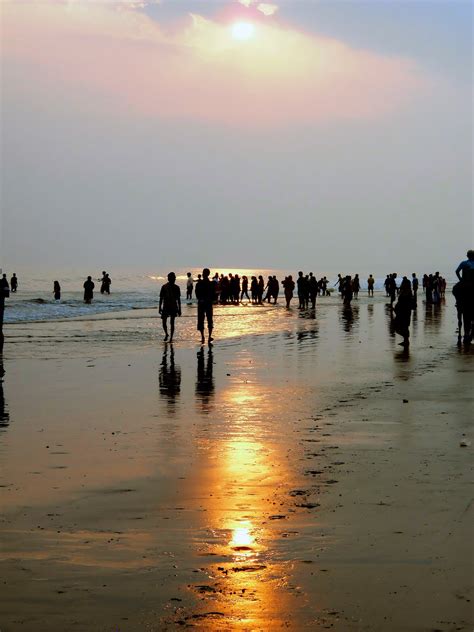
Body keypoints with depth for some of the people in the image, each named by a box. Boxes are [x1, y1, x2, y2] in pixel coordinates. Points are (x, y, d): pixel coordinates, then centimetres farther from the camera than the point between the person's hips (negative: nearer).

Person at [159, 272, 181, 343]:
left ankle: (171, 338, 4)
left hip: (173, 307, 0)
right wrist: (160, 307, 0)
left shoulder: (176, 288, 1)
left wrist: (179, 309, 3)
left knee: (172, 323, -1)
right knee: (164, 322, -3)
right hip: (165, 307, 0)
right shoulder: (164, 287, 0)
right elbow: (161, 298, 4)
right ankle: (166, 334, 23)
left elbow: (178, 299, 5)